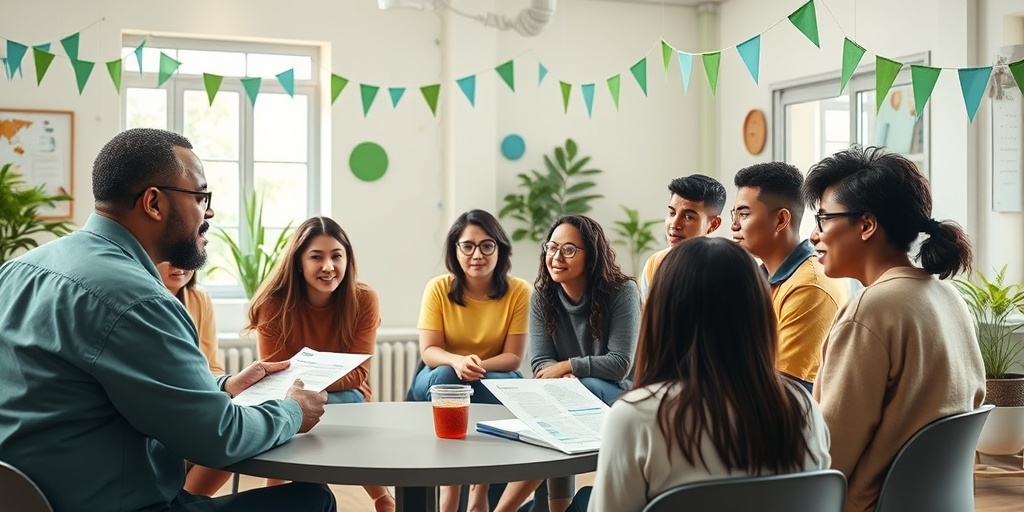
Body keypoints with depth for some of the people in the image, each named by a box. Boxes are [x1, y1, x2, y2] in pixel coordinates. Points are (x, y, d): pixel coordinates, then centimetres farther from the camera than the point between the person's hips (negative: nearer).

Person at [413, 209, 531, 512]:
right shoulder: (438, 288, -11)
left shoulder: (519, 291, -13)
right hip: (441, 380, 1)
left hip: (495, 379, 0)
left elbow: (514, 357, -13)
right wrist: (457, 362, -35)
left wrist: (477, 366, -33)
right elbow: (428, 351, -13)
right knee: (445, 376, -33)